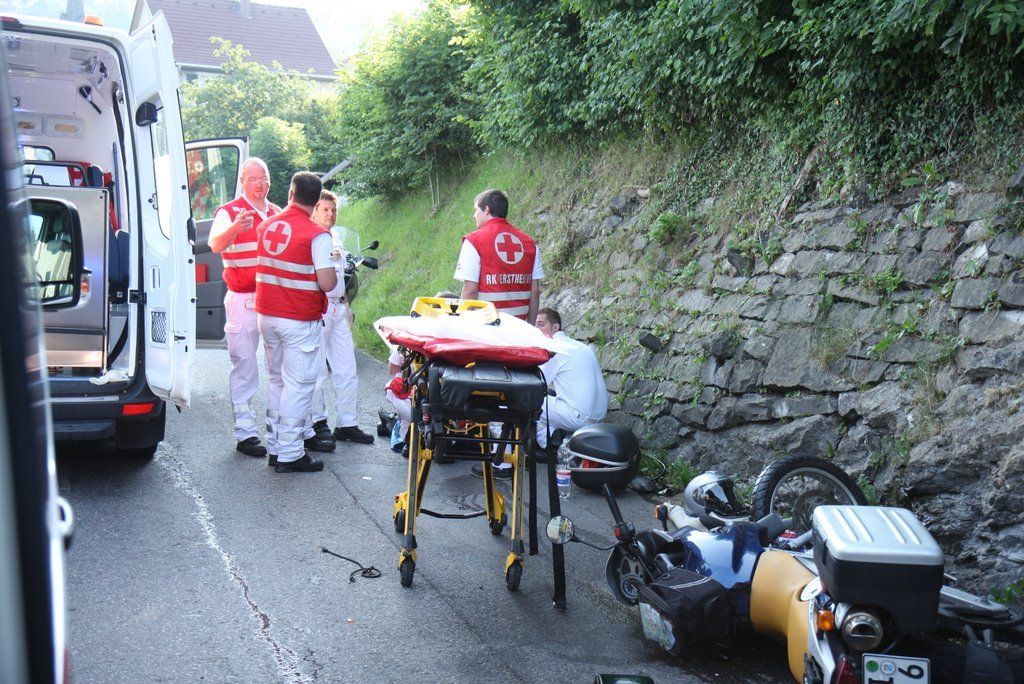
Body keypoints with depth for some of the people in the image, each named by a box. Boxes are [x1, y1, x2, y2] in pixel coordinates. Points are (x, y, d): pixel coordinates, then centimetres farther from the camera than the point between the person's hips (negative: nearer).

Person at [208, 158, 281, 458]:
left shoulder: (277, 213, 14)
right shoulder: (229, 212, -3)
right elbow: (215, 244, -21)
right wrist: (235, 228, -41)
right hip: (243, 299, -5)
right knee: (244, 365, -3)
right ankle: (246, 433, 1)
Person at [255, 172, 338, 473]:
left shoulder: (266, 226, 6)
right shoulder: (317, 235, -14)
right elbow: (327, 283, -19)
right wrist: (334, 272, 2)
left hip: (266, 316, 7)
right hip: (300, 321, -7)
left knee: (276, 381, 18)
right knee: (298, 385, 0)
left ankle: (275, 447, 25)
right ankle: (289, 454, 3)